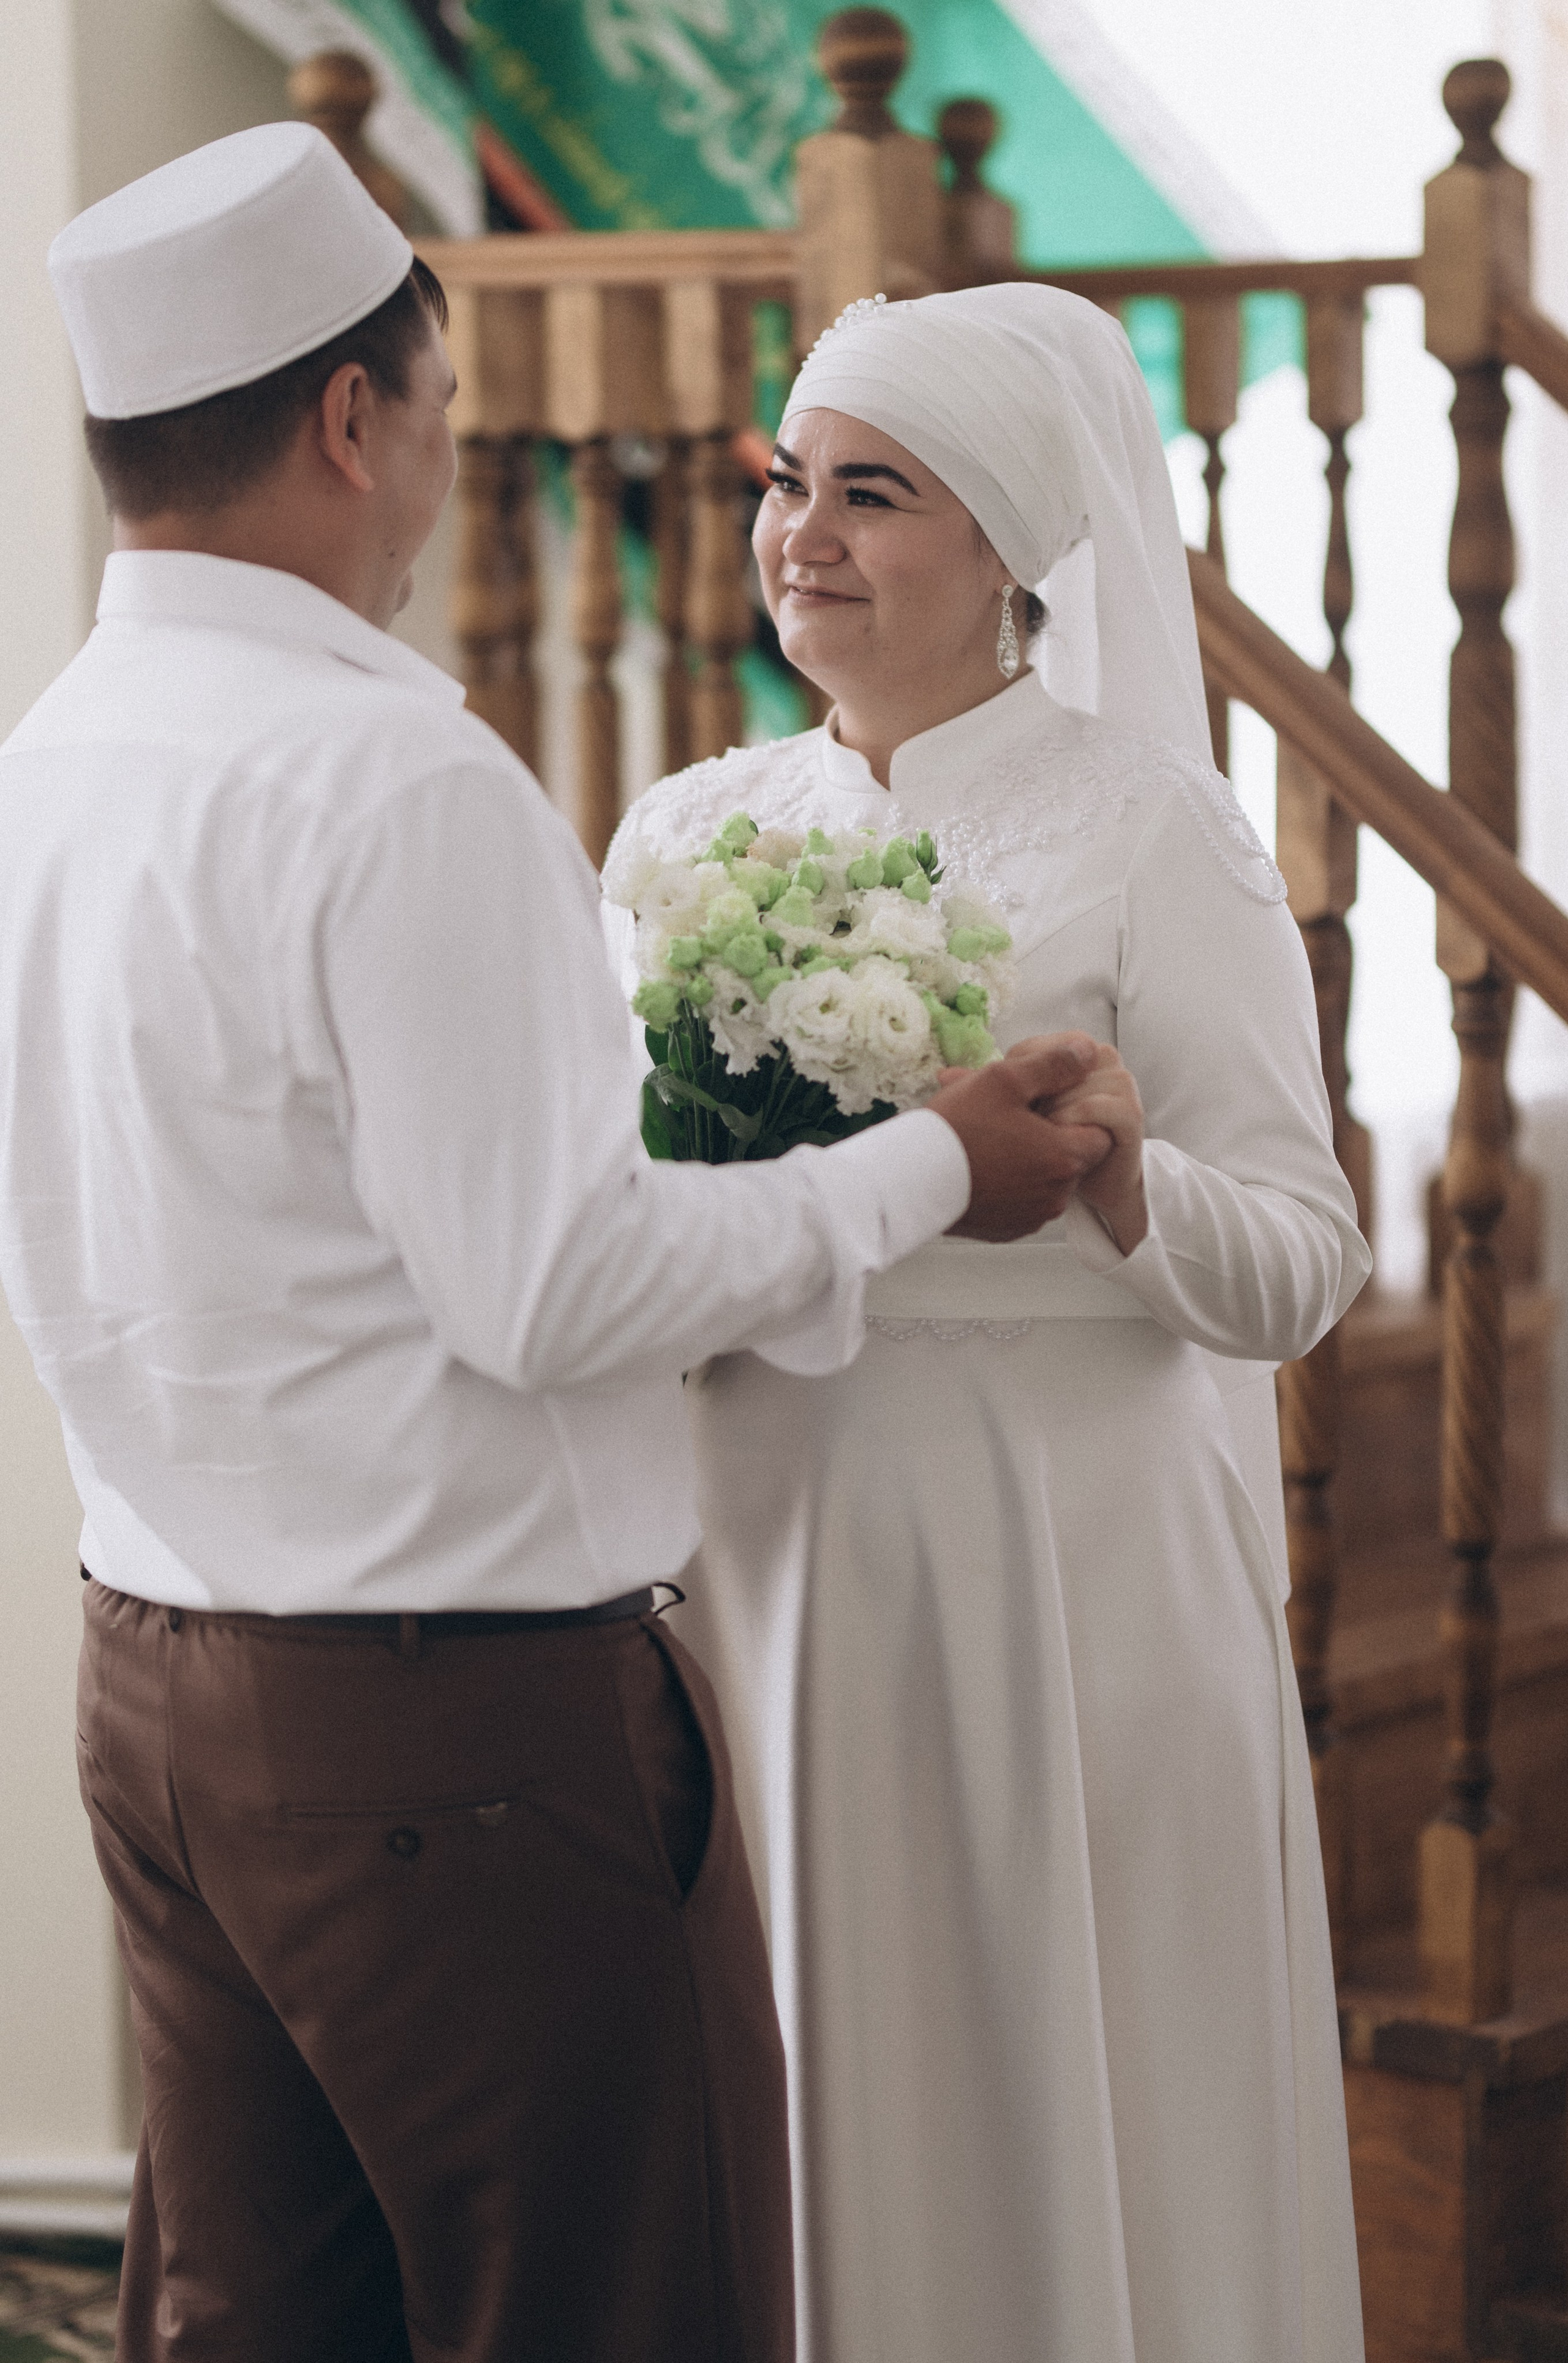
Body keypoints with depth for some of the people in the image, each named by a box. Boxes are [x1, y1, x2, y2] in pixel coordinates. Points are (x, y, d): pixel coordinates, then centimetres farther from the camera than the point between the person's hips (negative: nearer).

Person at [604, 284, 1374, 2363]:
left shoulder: (1150, 829, -5)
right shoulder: (682, 832, 9)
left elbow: (1303, 1264, -8)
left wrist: (1117, 1180, -26)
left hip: (1061, 1576, -4)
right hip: (758, 1565, 4)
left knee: (1056, 2140, 4)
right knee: (796, 2121, 11)